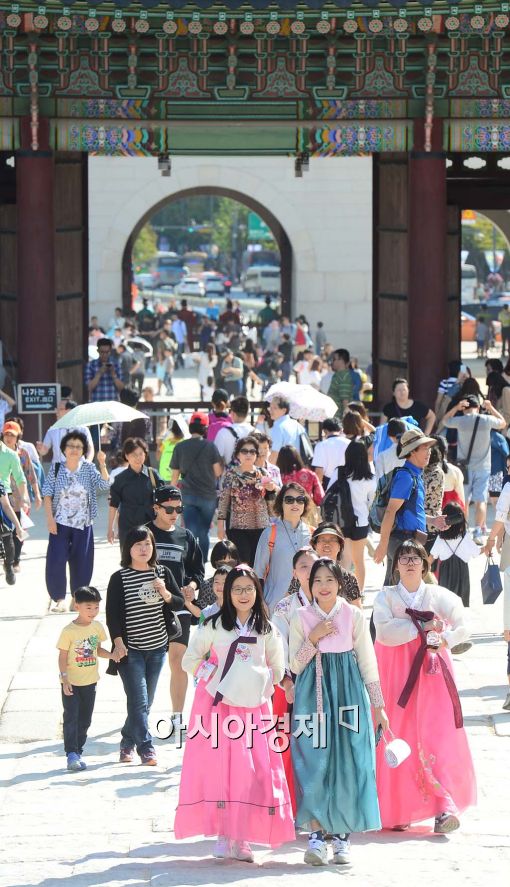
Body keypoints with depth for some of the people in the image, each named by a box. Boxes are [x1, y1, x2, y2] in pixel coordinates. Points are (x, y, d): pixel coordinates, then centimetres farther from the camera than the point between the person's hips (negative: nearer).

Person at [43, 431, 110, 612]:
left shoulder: (89, 469, 0)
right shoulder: (56, 468, -2)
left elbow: (105, 485, -13)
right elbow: (47, 494, -2)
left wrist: (102, 464, -25)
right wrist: (50, 518, -11)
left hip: (83, 524, 1)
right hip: (60, 523, -1)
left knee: (81, 563, 6)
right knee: (56, 562, -7)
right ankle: (59, 598, 2)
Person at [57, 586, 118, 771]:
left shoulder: (97, 627, 1)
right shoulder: (69, 631, -15)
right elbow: (62, 656, -12)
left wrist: (111, 655, -5)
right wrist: (64, 679, -18)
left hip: (90, 682, 5)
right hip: (72, 683, -5)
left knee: (85, 720, 12)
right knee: (71, 718, -9)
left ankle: (78, 752, 22)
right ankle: (71, 755, -12)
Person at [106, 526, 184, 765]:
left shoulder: (162, 573, 5)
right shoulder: (119, 578, -6)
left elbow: (180, 603, 6)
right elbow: (112, 614, -7)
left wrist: (165, 593, -14)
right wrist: (118, 643, -14)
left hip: (157, 648, 4)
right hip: (131, 649, -4)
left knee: (145, 702, 10)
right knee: (139, 701, -11)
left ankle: (127, 744, 23)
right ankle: (146, 748, -10)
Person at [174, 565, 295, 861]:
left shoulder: (267, 630, 10)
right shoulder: (214, 625, 4)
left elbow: (278, 669, 18)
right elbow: (191, 660, 7)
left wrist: (263, 685, 8)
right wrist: (212, 677, -2)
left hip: (255, 707, 2)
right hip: (218, 705, -2)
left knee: (254, 774, -5)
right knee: (219, 770, -9)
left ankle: (242, 839, 0)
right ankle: (223, 836, -6)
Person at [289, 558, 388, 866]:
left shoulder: (354, 616, 3)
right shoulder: (302, 618, 5)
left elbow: (367, 662, 6)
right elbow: (295, 665, 4)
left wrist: (378, 706, 4)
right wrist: (314, 638, -11)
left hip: (348, 691, 0)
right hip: (313, 693, 0)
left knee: (347, 761, -2)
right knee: (314, 762, -7)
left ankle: (342, 835, 6)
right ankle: (317, 835, -5)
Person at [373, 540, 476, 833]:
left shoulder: (438, 596, 9)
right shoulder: (386, 597, 6)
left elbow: (463, 628, 4)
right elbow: (384, 631, -12)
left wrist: (445, 639, -14)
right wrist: (422, 628, -12)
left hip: (432, 672, 0)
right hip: (396, 674, 0)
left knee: (437, 737, -9)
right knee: (398, 738, -5)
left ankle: (445, 808, -15)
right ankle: (397, 811, 3)